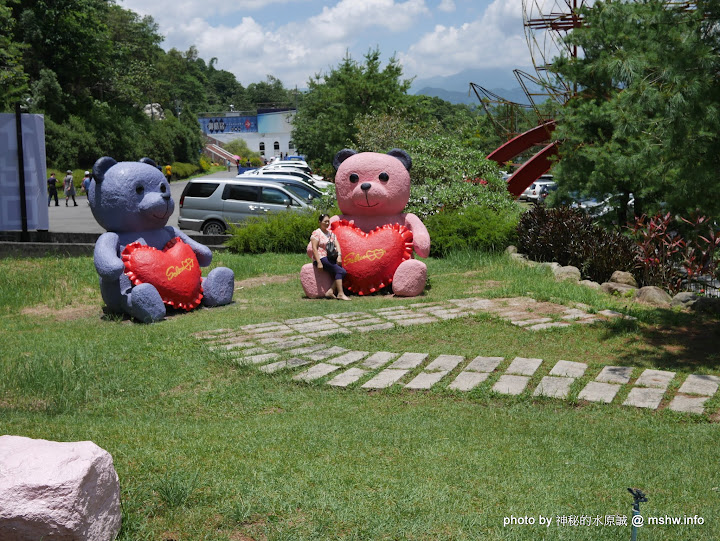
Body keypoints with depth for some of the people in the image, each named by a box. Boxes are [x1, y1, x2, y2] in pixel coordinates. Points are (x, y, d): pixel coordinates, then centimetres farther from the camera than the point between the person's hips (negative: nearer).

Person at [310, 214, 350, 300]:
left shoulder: (331, 233, 20)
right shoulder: (316, 233, -1)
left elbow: (337, 245, 10)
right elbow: (314, 248, -9)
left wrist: (339, 256, -9)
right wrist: (319, 262, -18)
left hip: (331, 258, 7)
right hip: (322, 258, -7)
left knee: (343, 272, -17)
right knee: (339, 270, -23)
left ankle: (330, 291, -18)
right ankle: (340, 294, -23)